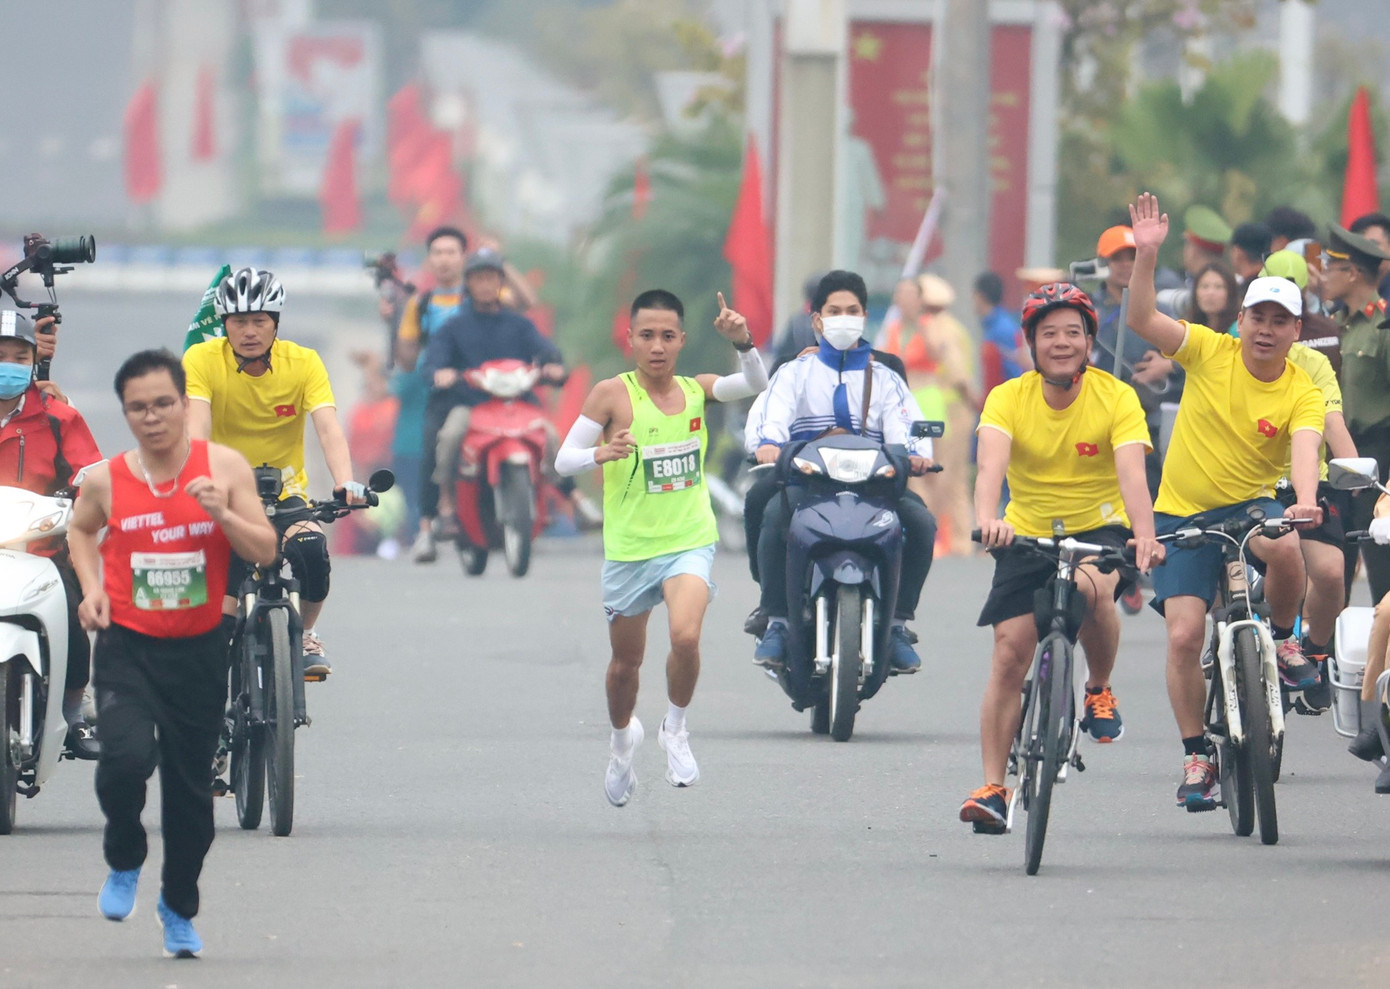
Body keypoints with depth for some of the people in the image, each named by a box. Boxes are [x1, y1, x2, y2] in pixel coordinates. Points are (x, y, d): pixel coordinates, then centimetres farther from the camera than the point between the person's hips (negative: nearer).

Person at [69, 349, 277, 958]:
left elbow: (265, 552, -4)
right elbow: (80, 529, 19)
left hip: (199, 649, 1)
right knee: (127, 754, -25)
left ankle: (179, 908, 31)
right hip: (128, 645, -1)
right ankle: (124, 862, 5)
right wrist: (91, 587, 3)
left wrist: (223, 514, -21)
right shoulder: (104, 480, -4)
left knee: (191, 787, 9)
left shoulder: (223, 467, -5)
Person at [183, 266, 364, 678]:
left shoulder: (303, 363, -11)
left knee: (312, 552, -26)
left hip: (285, 493, 1)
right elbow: (197, 426, -26)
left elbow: (328, 428, -22)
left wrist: (345, 482, -41)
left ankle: (306, 634, 1)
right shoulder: (202, 360, -14)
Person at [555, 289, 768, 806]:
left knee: (686, 636, -24)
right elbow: (563, 459, -10)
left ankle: (676, 727, 2)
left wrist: (743, 343, -29)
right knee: (626, 659, 13)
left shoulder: (696, 390, 1)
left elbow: (755, 384, -11)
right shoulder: (612, 394, -9)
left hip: (689, 542, 0)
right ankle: (623, 736, 44)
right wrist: (601, 453, -30)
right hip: (629, 548, 0)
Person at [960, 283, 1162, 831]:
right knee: (1010, 653, -9)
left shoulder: (1116, 398, -13)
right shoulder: (1008, 398, -11)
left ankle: (1100, 690, -7)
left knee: (1091, 585, -35)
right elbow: (991, 463, -29)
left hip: (1099, 527, -2)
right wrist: (988, 519, -50)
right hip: (1027, 533, 2)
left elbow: (1131, 472, -27)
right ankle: (992, 788, -1)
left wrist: (1144, 536, -46)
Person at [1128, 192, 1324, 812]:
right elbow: (1141, 320, -14)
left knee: (1284, 548, -36)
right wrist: (1146, 255, -28)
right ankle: (1196, 757, 4)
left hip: (1250, 504, -1)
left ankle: (1282, 639, -6)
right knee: (1184, 635, -12)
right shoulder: (1210, 353, -5)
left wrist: (1305, 502, -44)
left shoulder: (1302, 394, -8)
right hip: (1182, 513, 1)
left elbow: (1304, 449, -24)